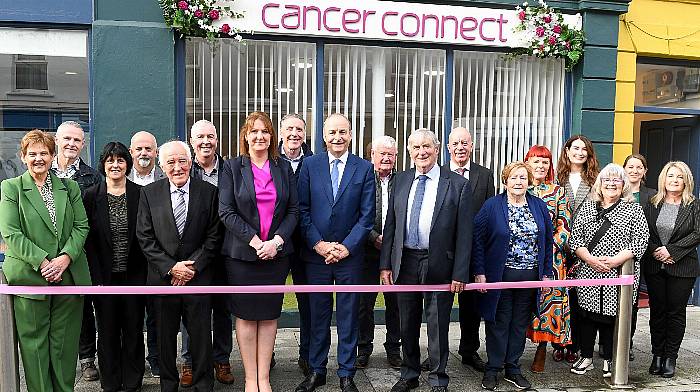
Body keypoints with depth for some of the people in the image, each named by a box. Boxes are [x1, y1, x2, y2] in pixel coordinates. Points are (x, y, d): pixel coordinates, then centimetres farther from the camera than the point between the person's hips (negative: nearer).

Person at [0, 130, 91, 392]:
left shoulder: (69, 187, 10)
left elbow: (81, 226, 5)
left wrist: (66, 257, -11)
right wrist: (43, 262, -15)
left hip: (69, 275, 2)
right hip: (29, 276, -2)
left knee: (65, 341, 9)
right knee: (34, 341, 5)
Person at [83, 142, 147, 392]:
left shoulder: (140, 194, -1)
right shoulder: (91, 195, 0)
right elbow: (87, 238, -2)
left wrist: (145, 272, -6)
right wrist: (97, 277, -7)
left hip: (134, 275, 0)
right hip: (104, 276, 0)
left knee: (133, 331, 9)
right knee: (107, 331, 10)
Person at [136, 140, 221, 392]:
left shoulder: (208, 192, 0)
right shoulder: (149, 193, 2)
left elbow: (214, 237, -2)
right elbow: (145, 238, -1)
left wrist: (193, 267, -10)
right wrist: (171, 267, -10)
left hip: (198, 276, -1)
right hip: (162, 277, 1)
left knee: (201, 334, 6)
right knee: (165, 334, 12)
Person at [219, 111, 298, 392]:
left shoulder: (284, 168, 8)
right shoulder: (232, 167, 1)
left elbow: (294, 210, 4)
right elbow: (226, 211, -6)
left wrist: (277, 240, -10)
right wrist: (255, 241, -14)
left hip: (277, 252, 2)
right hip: (242, 253, -2)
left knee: (269, 316, 7)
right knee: (246, 316, 4)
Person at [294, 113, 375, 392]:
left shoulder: (365, 168, 1)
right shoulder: (309, 165, 2)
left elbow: (367, 214, -2)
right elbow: (302, 210, -1)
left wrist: (346, 247, -10)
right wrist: (318, 244, -9)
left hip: (349, 254, 0)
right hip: (316, 253, 1)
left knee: (348, 316, 9)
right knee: (318, 315, 11)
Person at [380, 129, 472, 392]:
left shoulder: (458, 185, -5)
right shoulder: (401, 181, 7)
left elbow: (464, 233, -6)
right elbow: (390, 225, 7)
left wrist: (459, 273, -10)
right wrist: (386, 264, 3)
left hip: (439, 265, -3)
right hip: (405, 262, 4)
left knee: (437, 326, 8)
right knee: (407, 324, 16)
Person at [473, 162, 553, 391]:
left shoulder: (540, 207, 7)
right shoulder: (492, 206, -5)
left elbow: (548, 241, 12)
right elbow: (477, 240, -7)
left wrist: (546, 273, 7)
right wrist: (479, 273, -11)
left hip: (530, 276, 3)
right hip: (499, 275, -3)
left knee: (520, 324, 11)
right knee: (498, 322, 5)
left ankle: (513, 368, 25)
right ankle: (492, 369, 18)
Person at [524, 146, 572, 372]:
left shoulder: (558, 191, 7)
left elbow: (564, 225, 4)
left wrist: (551, 246, -10)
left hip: (551, 254, 0)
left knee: (549, 296, -2)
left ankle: (542, 349, 9)